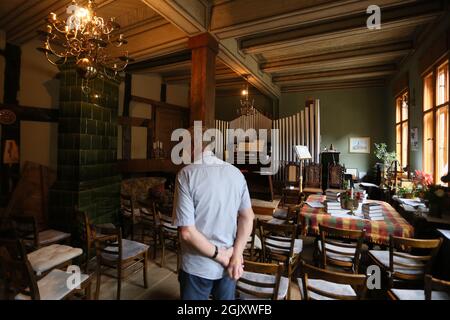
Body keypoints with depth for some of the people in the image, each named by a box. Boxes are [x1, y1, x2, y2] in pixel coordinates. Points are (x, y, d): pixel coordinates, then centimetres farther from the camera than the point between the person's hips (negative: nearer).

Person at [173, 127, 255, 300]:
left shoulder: (186, 174, -20)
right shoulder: (236, 173, -4)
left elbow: (187, 232, -23)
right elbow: (248, 217, -3)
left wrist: (221, 256, -13)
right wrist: (236, 254, -8)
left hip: (198, 267, -4)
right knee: (226, 297, 26)